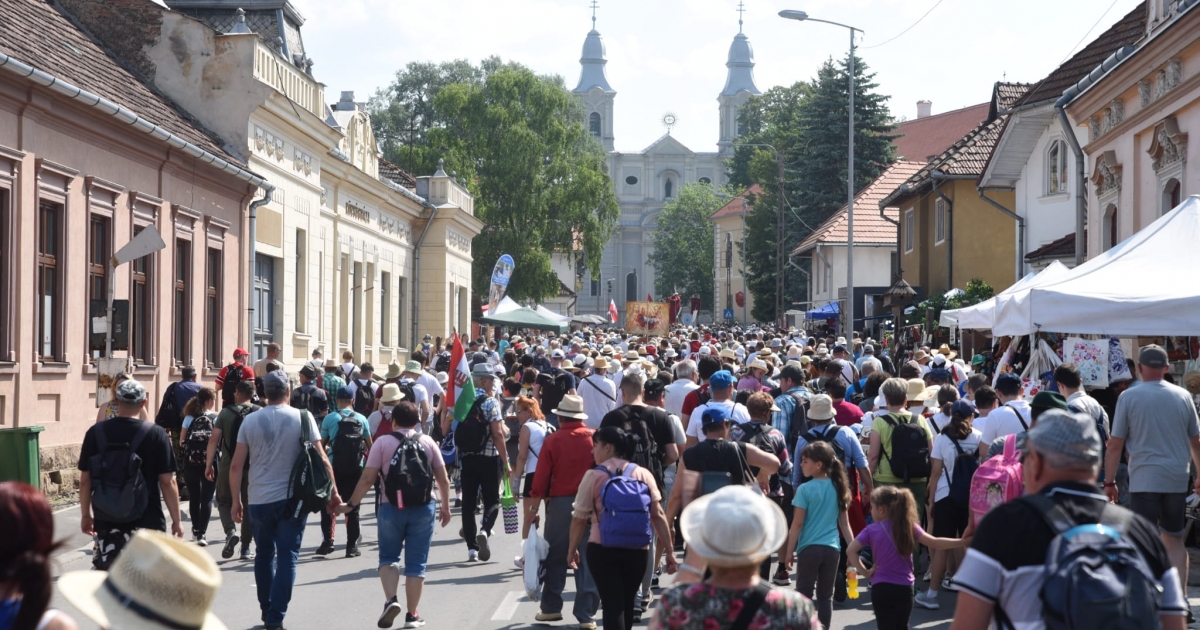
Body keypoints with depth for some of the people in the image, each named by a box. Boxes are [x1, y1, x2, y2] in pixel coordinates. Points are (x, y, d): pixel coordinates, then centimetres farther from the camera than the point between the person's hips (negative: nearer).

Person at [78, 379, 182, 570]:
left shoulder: (95, 433, 0)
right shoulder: (156, 434, -7)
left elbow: (85, 480, 5)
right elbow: (167, 482, -6)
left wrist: (85, 515, 17)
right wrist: (176, 520, 2)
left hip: (106, 523, 2)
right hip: (146, 521, -2)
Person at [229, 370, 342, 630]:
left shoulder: (250, 421, -1)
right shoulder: (302, 418, -6)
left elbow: (236, 466, 0)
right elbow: (321, 459, -7)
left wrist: (236, 500, 9)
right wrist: (333, 492, 2)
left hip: (260, 500, 2)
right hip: (292, 499, -2)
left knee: (264, 556, 18)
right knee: (287, 557, 1)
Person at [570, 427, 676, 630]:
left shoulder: (594, 476, -3)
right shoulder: (643, 474, 4)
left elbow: (579, 518, -2)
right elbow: (658, 515, -1)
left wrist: (572, 549, 11)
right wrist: (669, 551, 3)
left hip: (603, 550, -3)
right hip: (637, 550, 3)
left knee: (612, 604, -2)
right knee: (627, 602, 19)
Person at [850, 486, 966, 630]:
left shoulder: (871, 530, -4)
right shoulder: (909, 526, -1)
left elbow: (851, 550, -14)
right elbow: (933, 543, -11)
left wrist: (864, 572, -5)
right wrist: (962, 542, -9)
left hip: (881, 589, -2)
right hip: (904, 588, 2)